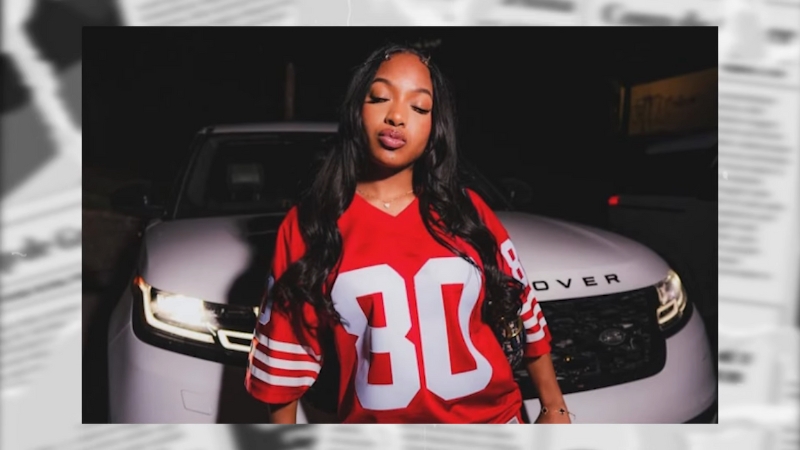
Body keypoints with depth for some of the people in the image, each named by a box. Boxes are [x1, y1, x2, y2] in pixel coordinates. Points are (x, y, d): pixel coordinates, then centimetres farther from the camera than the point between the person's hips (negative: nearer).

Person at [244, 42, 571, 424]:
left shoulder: (468, 210, -3)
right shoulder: (306, 226, -7)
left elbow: (524, 310, 4)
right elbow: (284, 359, -4)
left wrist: (554, 408, 7)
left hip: (492, 416, 2)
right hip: (377, 421, -1)